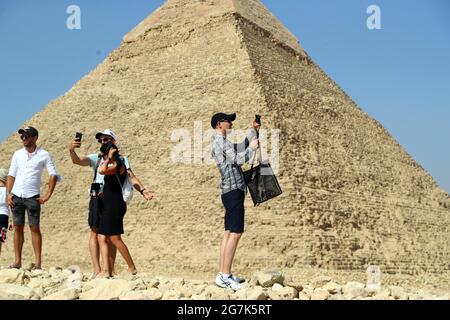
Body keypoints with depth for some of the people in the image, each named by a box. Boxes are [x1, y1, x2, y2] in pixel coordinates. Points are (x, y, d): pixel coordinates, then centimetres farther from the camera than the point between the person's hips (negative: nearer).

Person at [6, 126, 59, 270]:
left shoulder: (43, 155, 0)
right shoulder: (17, 154, 11)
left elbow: (54, 175, -2)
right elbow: (11, 175, 13)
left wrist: (48, 195, -9)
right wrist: (8, 194, 2)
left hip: (32, 197, -4)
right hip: (16, 196, 4)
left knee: (35, 228, -4)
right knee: (17, 228, 4)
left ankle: (38, 262, -4)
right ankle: (17, 261, 7)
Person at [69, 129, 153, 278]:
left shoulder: (121, 160, 9)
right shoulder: (96, 158, 10)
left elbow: (132, 177, -1)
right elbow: (78, 161, -5)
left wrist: (142, 190, -17)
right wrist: (71, 150, -26)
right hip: (98, 198, 0)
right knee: (95, 232, -8)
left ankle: (111, 270, 11)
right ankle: (97, 270, -9)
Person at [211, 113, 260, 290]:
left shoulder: (221, 142, 19)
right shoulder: (220, 142, -12)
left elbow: (241, 148, 32)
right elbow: (239, 159, -21)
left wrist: (254, 131, 27)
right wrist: (252, 148, -6)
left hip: (232, 192, 10)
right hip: (233, 191, -10)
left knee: (229, 233, 8)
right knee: (235, 233, -13)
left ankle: (223, 274, 9)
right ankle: (225, 276, -15)